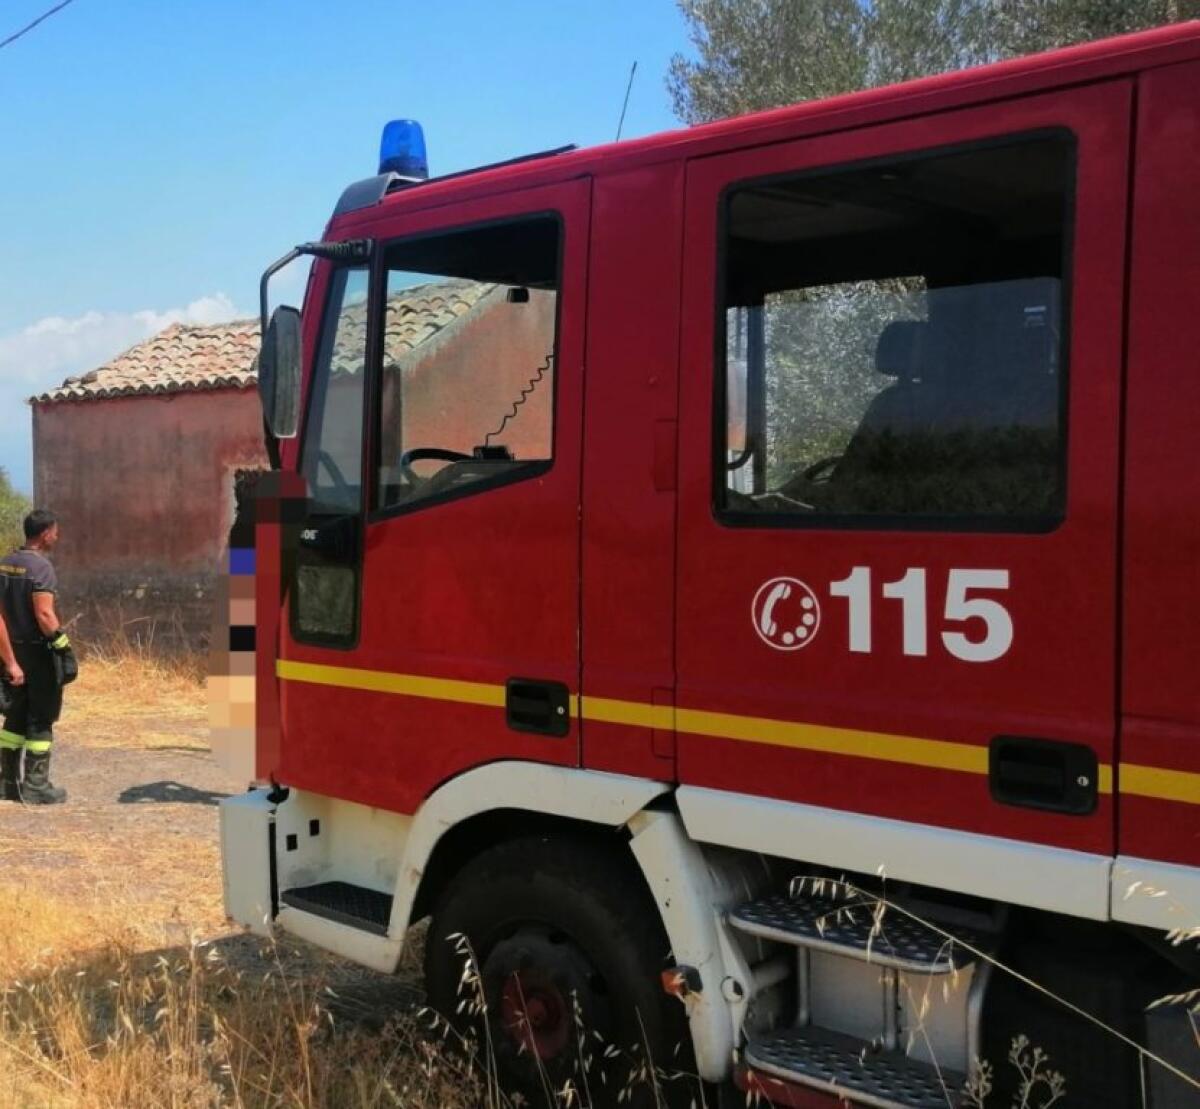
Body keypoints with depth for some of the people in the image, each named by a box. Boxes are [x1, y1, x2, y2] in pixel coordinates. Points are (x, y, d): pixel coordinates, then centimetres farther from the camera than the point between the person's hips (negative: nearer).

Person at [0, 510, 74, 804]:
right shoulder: (40, 566, -16)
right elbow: (44, 615, -22)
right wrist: (64, 647, -16)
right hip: (39, 649, -8)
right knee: (41, 719, -1)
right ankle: (35, 786, 2)